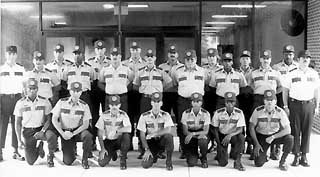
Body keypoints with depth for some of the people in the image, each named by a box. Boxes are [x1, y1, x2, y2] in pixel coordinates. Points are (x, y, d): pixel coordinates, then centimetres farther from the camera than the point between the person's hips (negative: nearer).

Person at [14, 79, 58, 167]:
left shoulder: (44, 101, -4)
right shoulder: (20, 103, -3)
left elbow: (48, 119, -1)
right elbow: (18, 123, 2)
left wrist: (42, 131, -18)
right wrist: (19, 140, -5)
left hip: (41, 129, 0)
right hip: (27, 132, 1)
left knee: (52, 136, -35)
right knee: (30, 161, -6)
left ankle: (50, 156, -5)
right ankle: (39, 148, 29)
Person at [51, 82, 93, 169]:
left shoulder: (84, 105, -4)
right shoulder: (62, 102, -4)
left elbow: (86, 124, -9)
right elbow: (54, 119, -3)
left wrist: (72, 133, -21)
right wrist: (62, 133, -15)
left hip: (78, 131, 0)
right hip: (65, 132, 0)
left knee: (88, 136, -36)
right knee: (68, 161, -11)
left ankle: (85, 159, -11)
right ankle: (72, 150, 26)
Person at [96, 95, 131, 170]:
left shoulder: (123, 115, -11)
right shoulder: (104, 115, -7)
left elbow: (129, 128, -26)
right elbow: (100, 133, -4)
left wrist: (116, 130, -38)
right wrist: (102, 148, -10)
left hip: (119, 140, -2)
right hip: (108, 141, 2)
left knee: (126, 135, -36)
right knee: (102, 163, -14)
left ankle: (123, 159, -13)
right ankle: (112, 153, 23)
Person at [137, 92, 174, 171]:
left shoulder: (166, 115, -4)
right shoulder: (144, 116, -4)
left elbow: (168, 130, -21)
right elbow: (142, 135, -3)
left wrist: (153, 133, -24)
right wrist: (147, 150, -12)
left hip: (162, 140, 0)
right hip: (150, 142, 0)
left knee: (169, 136, -36)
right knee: (145, 164, -20)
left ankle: (169, 161, -13)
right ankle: (154, 156, 19)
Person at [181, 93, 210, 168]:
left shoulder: (206, 114, -8)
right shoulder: (186, 113, -6)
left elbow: (206, 131, -13)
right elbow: (185, 131, -7)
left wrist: (192, 134, -29)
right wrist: (197, 136, -22)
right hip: (191, 139, 0)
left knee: (203, 141, -39)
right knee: (191, 163, -20)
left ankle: (204, 159, -5)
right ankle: (194, 156, 21)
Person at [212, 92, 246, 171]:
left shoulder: (239, 113, -12)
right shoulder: (218, 112, -11)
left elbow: (240, 129, -18)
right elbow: (215, 128, -1)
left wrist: (230, 135, -36)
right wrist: (218, 142, -11)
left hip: (234, 135, 1)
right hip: (222, 135, -1)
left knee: (241, 137, -37)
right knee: (223, 163, -13)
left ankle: (237, 161, -21)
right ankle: (219, 154, 26)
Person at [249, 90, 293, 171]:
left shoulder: (280, 112, -14)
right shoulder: (257, 111, -13)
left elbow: (288, 130, -18)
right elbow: (252, 127, -5)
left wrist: (273, 137, -29)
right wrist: (256, 144, -12)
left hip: (276, 135, 1)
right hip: (261, 136, -1)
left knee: (290, 138, -30)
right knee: (258, 163, -15)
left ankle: (282, 161, -8)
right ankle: (263, 155, 24)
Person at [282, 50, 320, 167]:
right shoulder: (291, 74, 0)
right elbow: (285, 91, 2)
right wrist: (285, 107, -3)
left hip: (309, 104, 2)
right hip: (294, 104, -2)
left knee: (307, 131, 5)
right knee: (295, 131, 0)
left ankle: (304, 156, 15)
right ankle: (296, 156, 10)